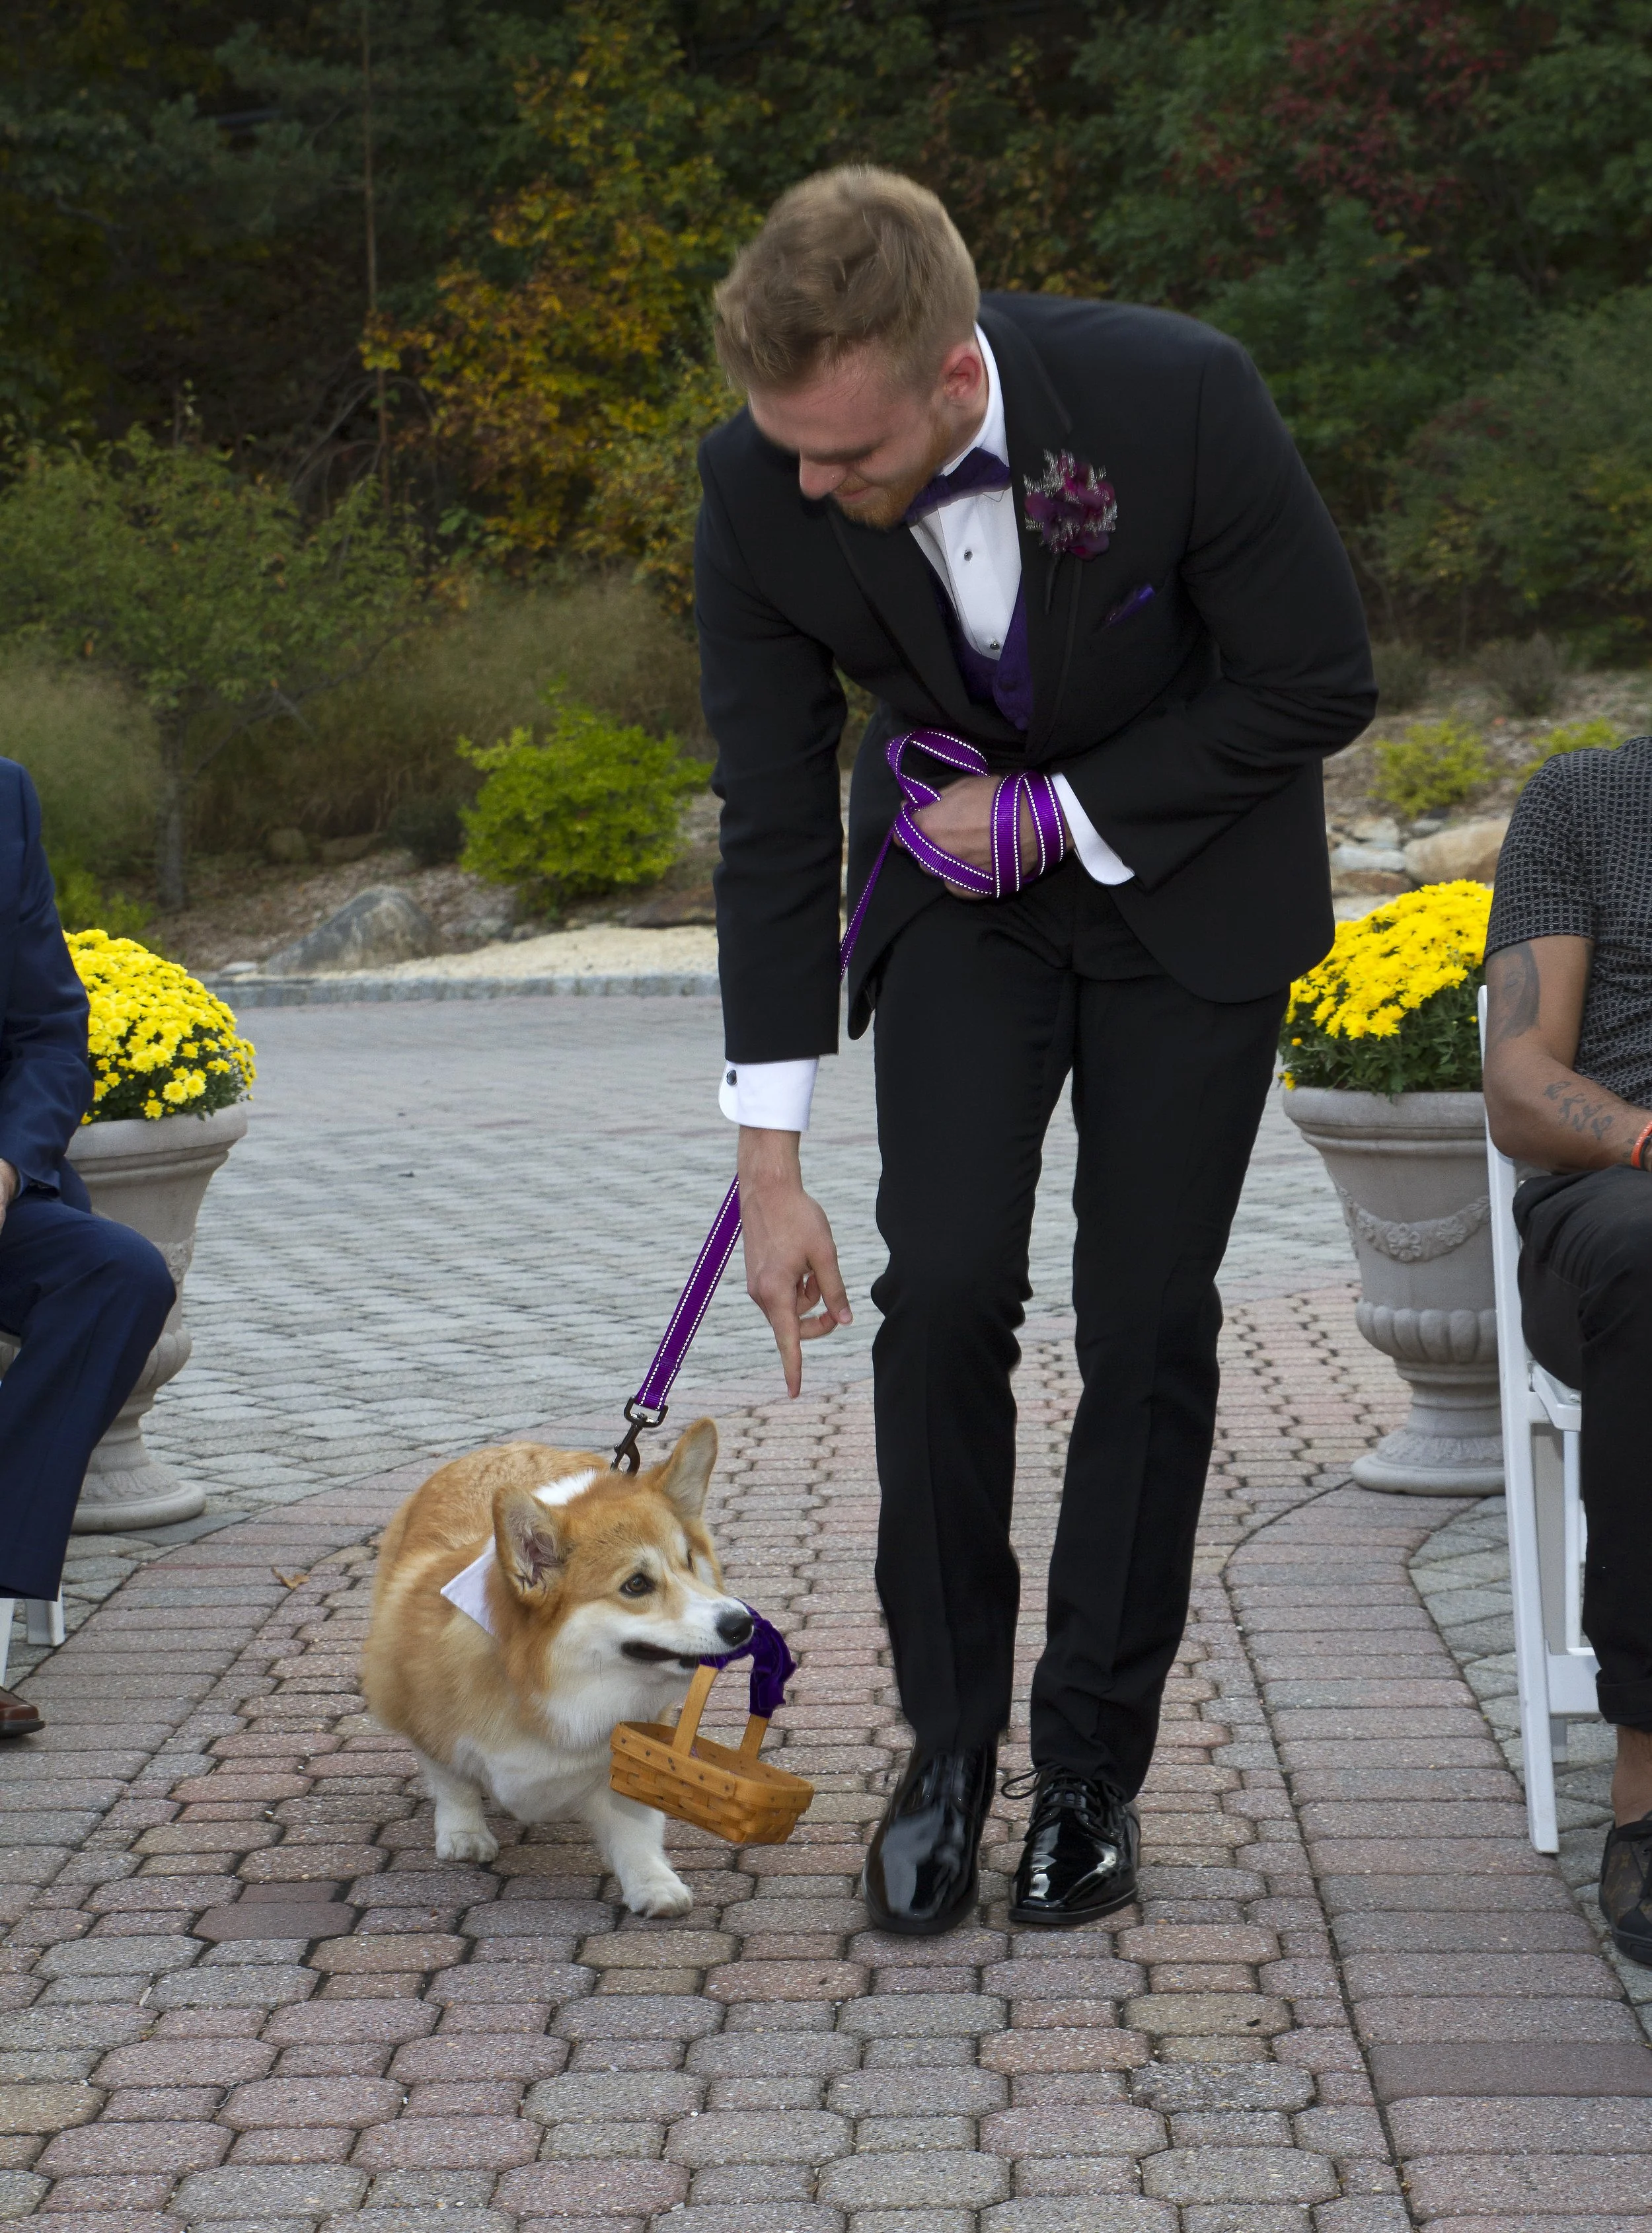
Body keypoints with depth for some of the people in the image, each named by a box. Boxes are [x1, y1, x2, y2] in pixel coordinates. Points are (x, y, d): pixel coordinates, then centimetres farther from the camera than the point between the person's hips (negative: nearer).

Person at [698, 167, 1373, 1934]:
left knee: (1145, 1320, -2)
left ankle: (1094, 1760, 12)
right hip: (961, 880, 2)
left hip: (1190, 877, -1)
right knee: (943, 1293, -10)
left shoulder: (1177, 396, -31)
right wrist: (771, 1158, -15)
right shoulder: (759, 488, -23)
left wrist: (1062, 816, -18)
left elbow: (1318, 692, -18)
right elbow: (773, 822, -15)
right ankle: (947, 1740, 6)